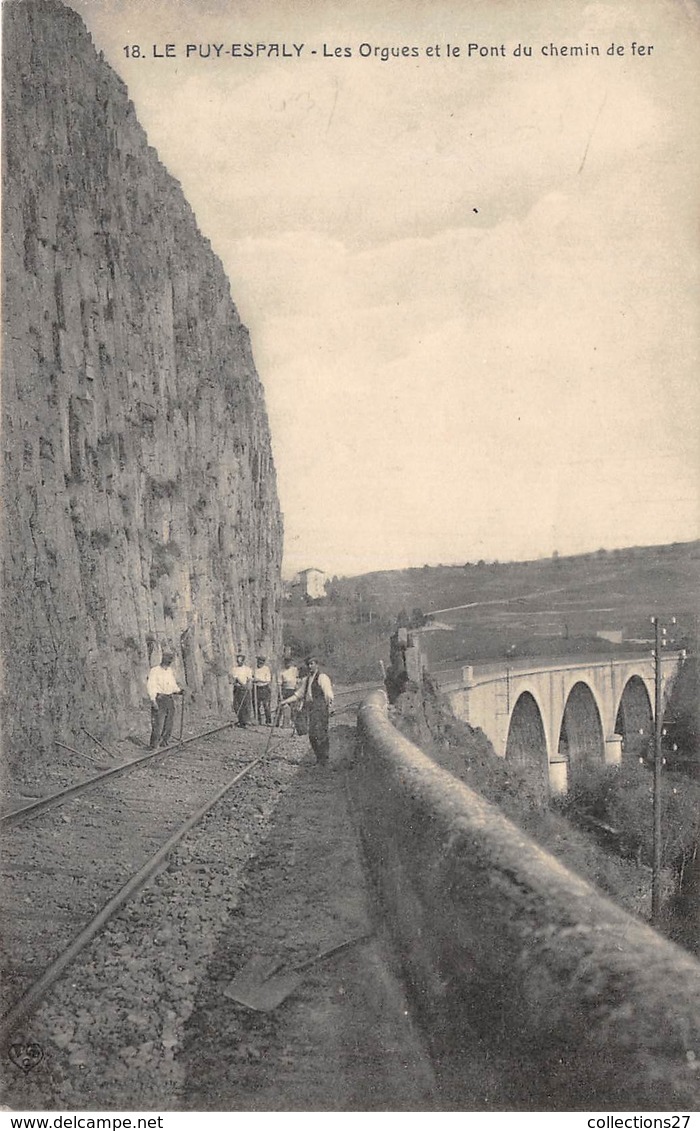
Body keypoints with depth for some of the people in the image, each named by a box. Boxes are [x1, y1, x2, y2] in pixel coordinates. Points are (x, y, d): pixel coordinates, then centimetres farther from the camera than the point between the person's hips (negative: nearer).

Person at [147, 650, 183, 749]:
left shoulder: (170, 671, 15)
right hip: (159, 700, -7)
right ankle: (154, 746, -5)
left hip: (170, 700, 7)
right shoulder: (155, 671, -7)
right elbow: (150, 686, -13)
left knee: (168, 725, 8)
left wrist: (179, 691, 4)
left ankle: (164, 743, 19)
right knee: (158, 724, -11)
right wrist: (153, 701, -21)